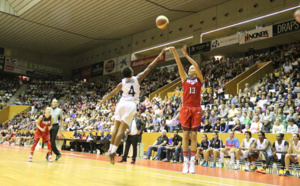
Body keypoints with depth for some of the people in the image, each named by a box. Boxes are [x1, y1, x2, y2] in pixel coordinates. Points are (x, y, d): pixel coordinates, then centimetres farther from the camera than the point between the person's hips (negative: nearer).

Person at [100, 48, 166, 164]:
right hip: (131, 105, -2)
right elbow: (149, 68, 7)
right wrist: (159, 56, 13)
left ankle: (110, 150, 13)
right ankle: (112, 152, -11)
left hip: (121, 104, 2)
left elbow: (111, 94, 17)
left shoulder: (122, 83, 9)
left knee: (116, 128, 11)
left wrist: (102, 101, 33)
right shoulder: (137, 78, 4)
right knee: (121, 129, -6)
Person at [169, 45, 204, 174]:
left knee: (194, 135, 0)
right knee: (185, 135, 0)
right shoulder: (185, 78, 11)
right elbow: (179, 64, -1)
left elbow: (197, 67, -7)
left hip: (196, 109, -1)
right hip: (185, 109, 1)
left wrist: (186, 55, -11)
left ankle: (192, 162, 3)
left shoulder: (199, 79, 9)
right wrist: (174, 51, -13)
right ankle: (185, 161, 4)